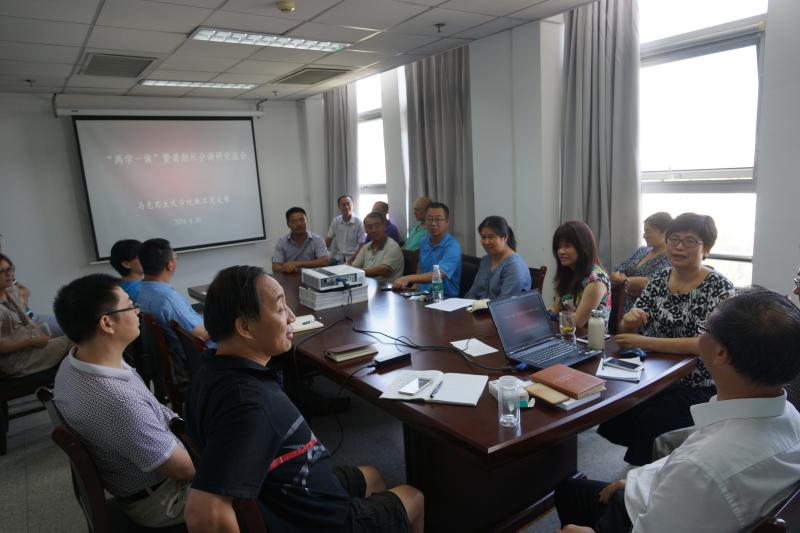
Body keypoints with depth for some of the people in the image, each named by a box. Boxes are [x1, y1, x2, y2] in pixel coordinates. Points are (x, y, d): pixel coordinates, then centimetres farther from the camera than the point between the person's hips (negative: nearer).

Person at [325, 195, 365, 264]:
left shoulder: (358, 222, -6)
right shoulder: (335, 221, 7)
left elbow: (361, 245, -6)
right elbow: (328, 239, 10)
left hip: (352, 259, -3)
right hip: (337, 258, 4)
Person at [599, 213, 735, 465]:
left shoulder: (719, 287, -11)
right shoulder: (659, 279, 3)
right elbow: (628, 332, 5)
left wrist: (643, 342, -26)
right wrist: (630, 320, -19)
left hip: (697, 386, -4)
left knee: (651, 422, -26)